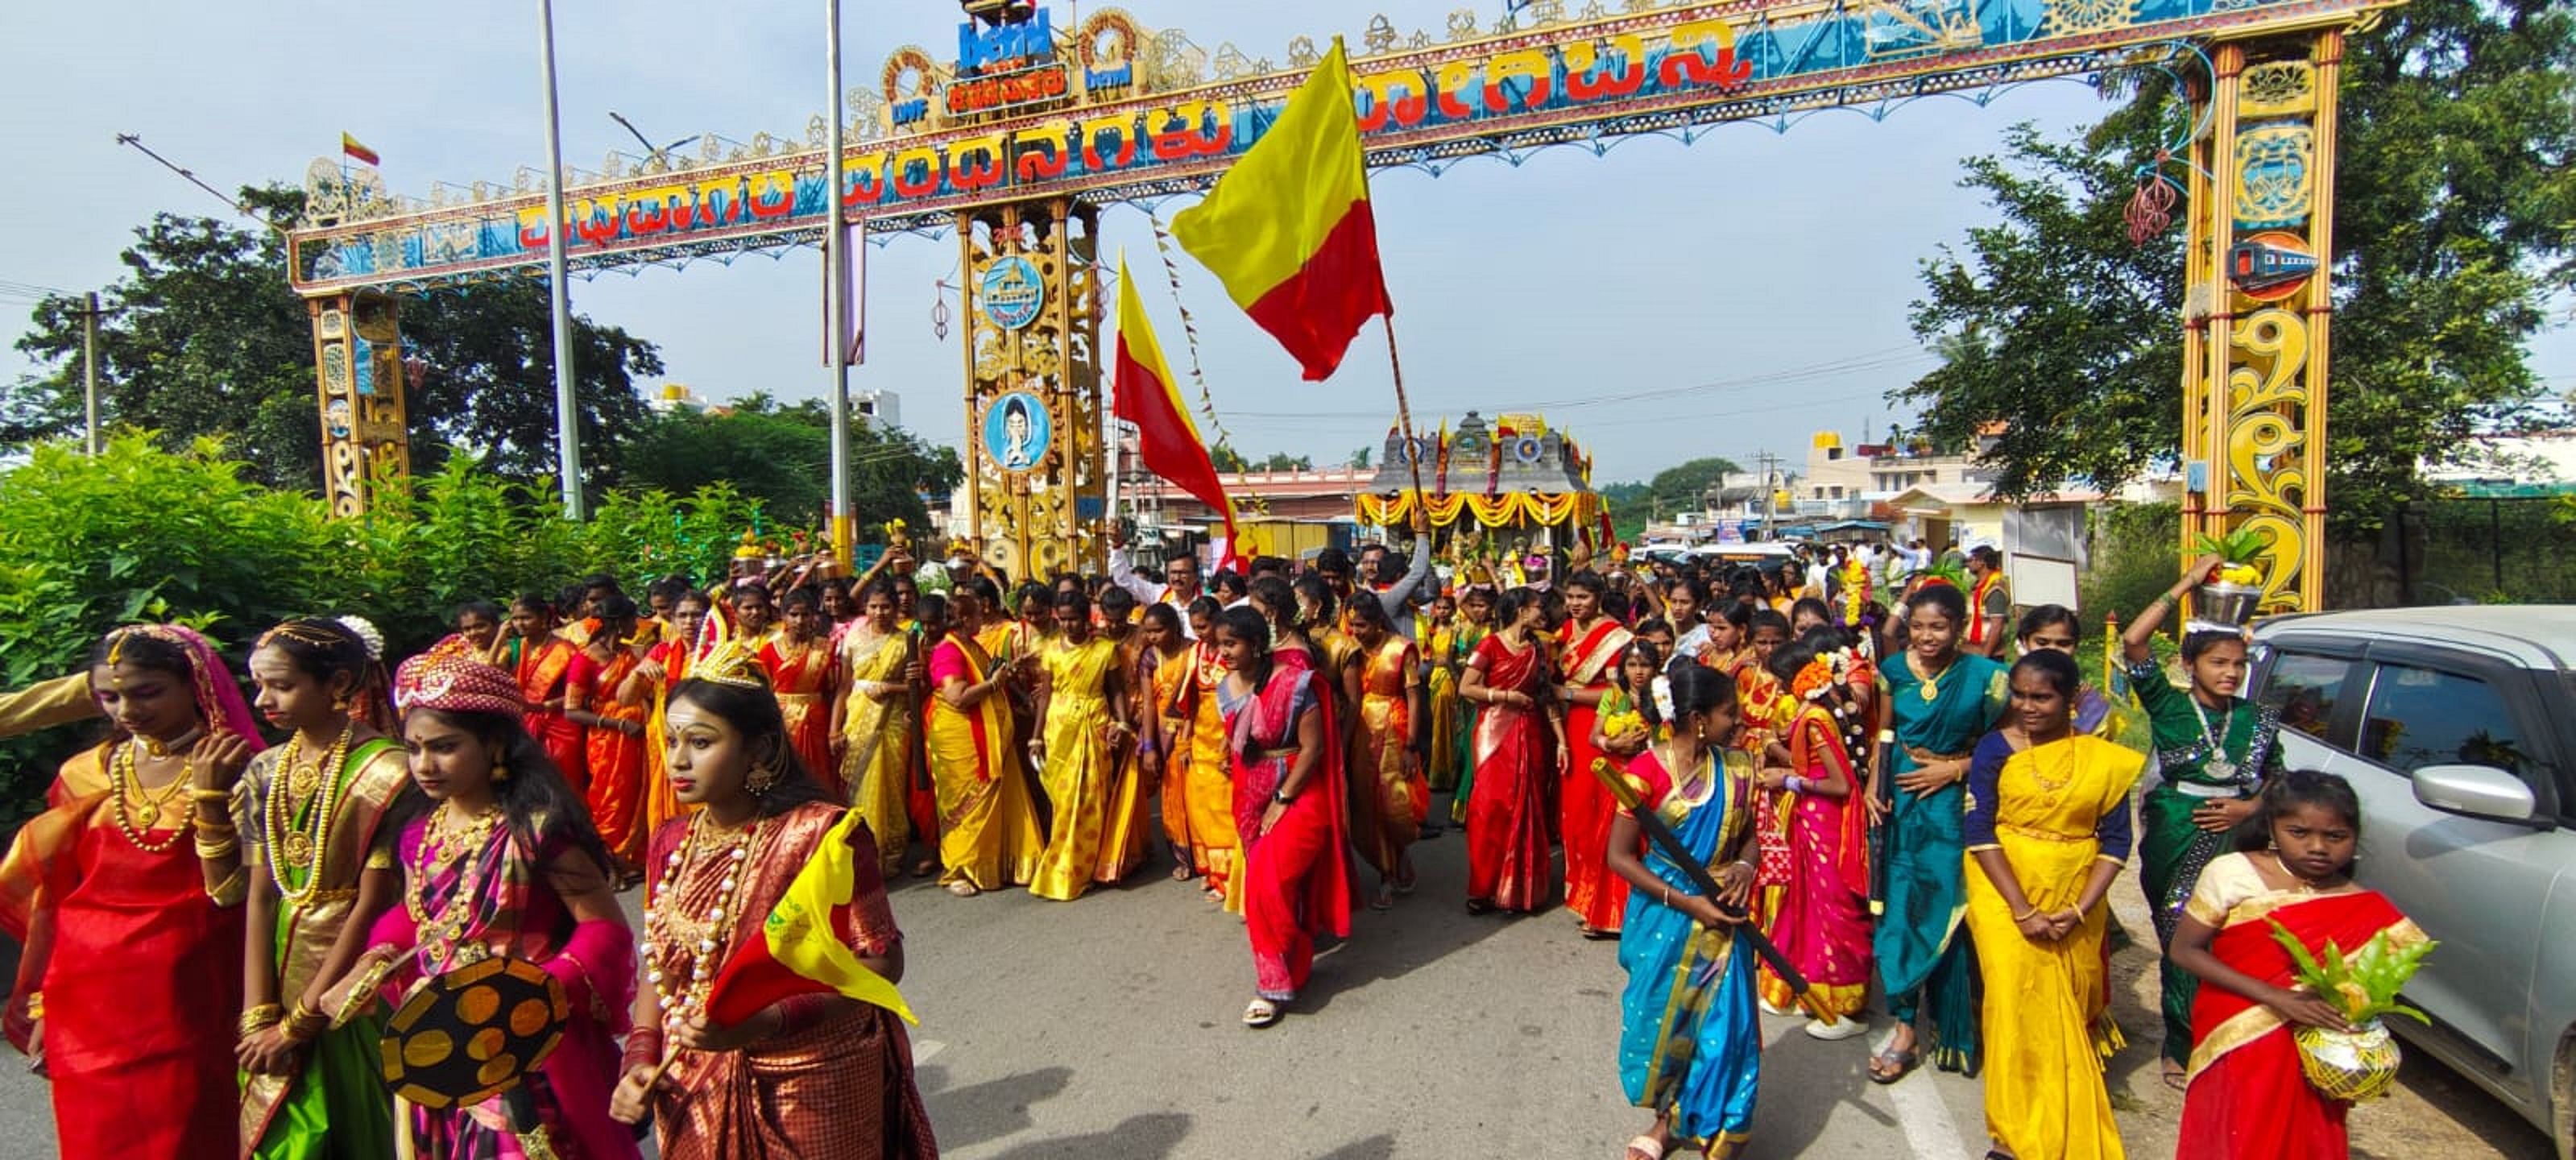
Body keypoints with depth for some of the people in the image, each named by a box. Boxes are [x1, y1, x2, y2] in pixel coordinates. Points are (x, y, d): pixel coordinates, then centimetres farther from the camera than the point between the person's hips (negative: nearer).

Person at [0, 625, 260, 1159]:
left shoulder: (231, 767, -6)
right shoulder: (86, 774, 4)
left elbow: (229, 892, -13)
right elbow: (47, 896, 9)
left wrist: (208, 795, -21)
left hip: (188, 998, -3)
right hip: (88, 1001, 3)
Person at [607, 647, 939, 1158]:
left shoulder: (821, 833, -19)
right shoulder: (673, 842, 0)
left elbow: (882, 961, -19)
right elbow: (661, 964, 9)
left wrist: (764, 1023, -28)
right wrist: (640, 1059, -5)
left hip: (810, 1092, -5)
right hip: (694, 1095, 5)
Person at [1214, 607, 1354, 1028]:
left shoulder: (1294, 682, -18)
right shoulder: (1227, 688, 3)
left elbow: (1313, 748, -17)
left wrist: (1283, 801, -17)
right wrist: (1243, 800, 11)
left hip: (1298, 795, -7)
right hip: (1251, 798, 7)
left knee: (1269, 881, -16)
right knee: (1265, 880, 12)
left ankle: (1275, 982, -2)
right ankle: (1296, 962, 33)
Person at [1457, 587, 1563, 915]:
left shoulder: (1538, 649, 10)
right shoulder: (1490, 645, -5)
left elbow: (1547, 696, 8)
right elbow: (1465, 689, -9)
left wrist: (1561, 739, 1)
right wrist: (1507, 696, -12)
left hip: (1529, 734, 5)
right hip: (1496, 732, -4)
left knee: (1527, 808, 5)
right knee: (1492, 807, -5)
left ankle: (1522, 887, 16)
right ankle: (1485, 888, 4)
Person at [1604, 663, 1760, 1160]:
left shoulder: (1735, 766, -3)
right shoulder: (1647, 771, -17)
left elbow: (1749, 834, 9)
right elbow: (1619, 856, -14)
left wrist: (1745, 866, -14)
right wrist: (1686, 902, -19)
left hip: (1721, 915, 3)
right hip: (1665, 918, -3)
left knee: (1721, 1023, 6)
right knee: (1664, 1017, 14)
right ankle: (1668, 1118, 39)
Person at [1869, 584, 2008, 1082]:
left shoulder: (1985, 675, -6)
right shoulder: (1894, 668, 2)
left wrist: (1955, 769, -13)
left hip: (1955, 804, -2)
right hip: (1902, 801, 3)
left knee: (1948, 911, 3)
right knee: (1900, 906, 4)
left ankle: (1951, 1028, 22)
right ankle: (1904, 1028, 16)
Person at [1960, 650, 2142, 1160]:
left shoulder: (2105, 758, -1)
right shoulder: (1996, 747, -6)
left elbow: (2116, 841, 0)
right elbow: (1978, 831, -10)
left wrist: (2079, 910, -11)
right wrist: (2022, 910, -15)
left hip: (2076, 900, 2)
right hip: (2006, 892, -2)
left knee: (2068, 1010, 11)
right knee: (2021, 1003, -7)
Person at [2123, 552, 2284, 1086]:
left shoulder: (2258, 720, 7)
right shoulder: (2169, 708, -4)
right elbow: (2134, 642, -17)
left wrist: (2250, 808, -4)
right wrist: (2186, 584, -14)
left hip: (2232, 844, 2)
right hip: (2174, 843, -2)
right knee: (2182, 945, 3)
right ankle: (2182, 1047, 18)